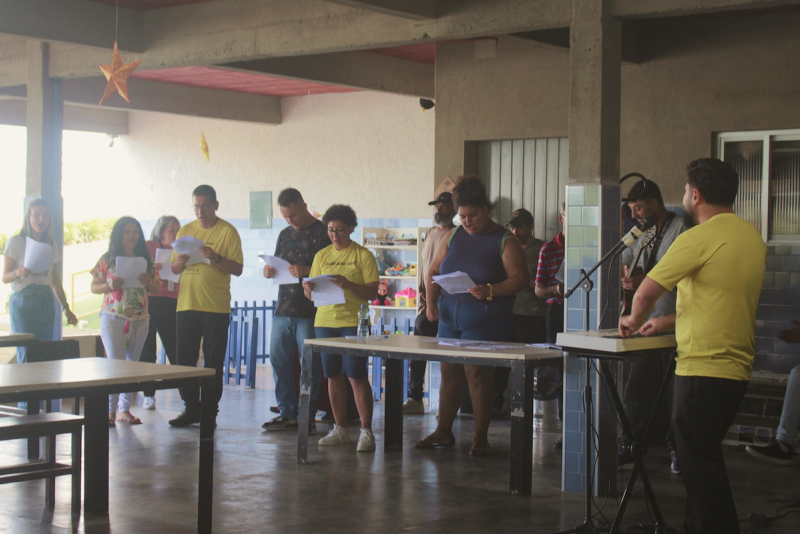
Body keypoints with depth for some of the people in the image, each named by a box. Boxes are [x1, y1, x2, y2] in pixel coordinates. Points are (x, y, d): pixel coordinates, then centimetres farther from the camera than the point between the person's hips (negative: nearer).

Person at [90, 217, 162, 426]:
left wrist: (148, 282, -10)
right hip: (113, 318, -3)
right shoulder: (107, 259, 2)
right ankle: (110, 410, -3)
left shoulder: (145, 260, 10)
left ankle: (124, 410, 14)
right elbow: (94, 287, 3)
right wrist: (110, 285, -16)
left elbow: (157, 289, 11)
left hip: (140, 319, 3)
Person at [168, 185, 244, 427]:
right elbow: (173, 269, 15)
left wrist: (215, 257, -22)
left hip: (216, 308, -5)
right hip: (186, 305, 5)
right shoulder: (185, 231, 14)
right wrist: (180, 261, -7)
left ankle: (210, 411, 7)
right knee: (185, 360, 6)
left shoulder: (227, 231, -1)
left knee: (213, 362, 0)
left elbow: (238, 269, -6)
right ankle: (191, 409, 16)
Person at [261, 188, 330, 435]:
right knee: (278, 360, 6)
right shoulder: (285, 234, 18)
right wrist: (269, 271, 3)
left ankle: (308, 416, 6)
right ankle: (287, 412, 16)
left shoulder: (322, 232, -2)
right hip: (283, 309, 7)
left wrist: (307, 271, -20)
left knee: (310, 364, -3)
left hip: (310, 311, -6)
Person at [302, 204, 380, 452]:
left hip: (353, 322, -4)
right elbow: (311, 296, 13)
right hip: (324, 321, 5)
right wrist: (309, 289, -10)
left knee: (357, 376, -9)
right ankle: (340, 429, 15)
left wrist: (348, 284, -20)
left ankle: (366, 432, -6)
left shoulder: (363, 255, 1)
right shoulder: (321, 256, 14)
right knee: (334, 376, 7)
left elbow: (372, 293, -5)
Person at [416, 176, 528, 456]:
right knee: (448, 372, 7)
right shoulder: (453, 237, 12)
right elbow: (433, 271, 15)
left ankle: (481, 437, 3)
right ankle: (444, 431, 17)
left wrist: (490, 291, -23)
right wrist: (431, 302, 0)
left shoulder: (504, 241, -3)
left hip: (484, 320, -5)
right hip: (450, 317, 5)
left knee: (476, 374, -6)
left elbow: (520, 278, -8)